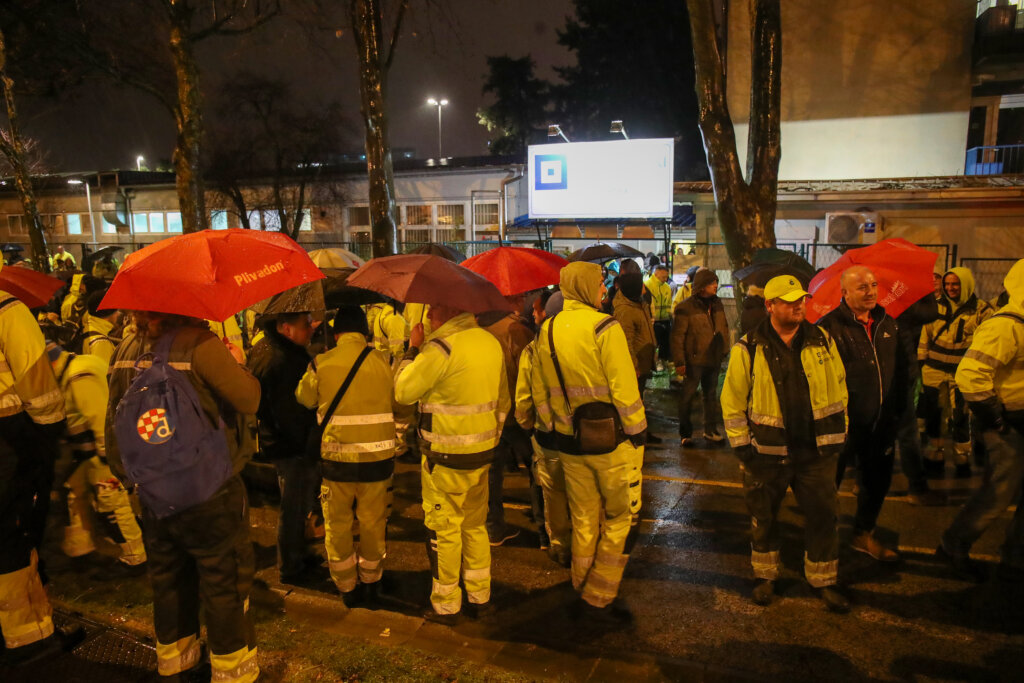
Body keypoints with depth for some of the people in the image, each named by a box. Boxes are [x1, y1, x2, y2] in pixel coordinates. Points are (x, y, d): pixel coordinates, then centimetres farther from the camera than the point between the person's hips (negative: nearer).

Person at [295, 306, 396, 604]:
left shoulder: (320, 364, -7)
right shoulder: (384, 362, -6)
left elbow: (305, 398, 10)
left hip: (336, 459, -1)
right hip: (378, 458, 1)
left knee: (338, 525, 18)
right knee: (373, 524, 18)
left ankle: (347, 587, 30)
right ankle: (371, 583, 33)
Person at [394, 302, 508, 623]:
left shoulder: (441, 347, -20)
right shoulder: (492, 342, 5)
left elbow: (402, 391, -11)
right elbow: (503, 401, 12)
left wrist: (412, 348, -1)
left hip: (446, 459, -7)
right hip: (483, 453, 8)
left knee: (444, 530, 7)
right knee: (475, 525, 19)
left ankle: (446, 605, 20)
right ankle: (480, 597, 31)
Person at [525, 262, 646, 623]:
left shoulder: (546, 332, 3)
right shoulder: (604, 327, -16)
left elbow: (539, 395, 6)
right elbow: (625, 390, -17)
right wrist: (638, 435, -6)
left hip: (570, 444, 6)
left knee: (583, 522, 18)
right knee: (619, 521, 10)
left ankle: (585, 595, 30)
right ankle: (598, 600, 14)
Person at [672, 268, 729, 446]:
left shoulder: (717, 304, 8)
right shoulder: (687, 308, -13)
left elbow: (724, 328, 20)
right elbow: (677, 336, -13)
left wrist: (724, 349, 13)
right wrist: (679, 362, -15)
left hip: (714, 359, 6)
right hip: (694, 360, -6)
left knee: (711, 394, 16)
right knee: (687, 396, 4)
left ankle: (711, 429, 29)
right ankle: (685, 433, 16)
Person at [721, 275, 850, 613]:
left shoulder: (822, 341, 3)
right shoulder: (748, 349, -7)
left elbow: (839, 390, 10)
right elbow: (732, 400, -4)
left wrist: (839, 436, 10)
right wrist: (741, 445, -6)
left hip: (817, 450, 2)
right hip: (767, 453, -2)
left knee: (823, 515, 10)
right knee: (763, 516, 12)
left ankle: (823, 580, 29)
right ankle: (765, 575, 32)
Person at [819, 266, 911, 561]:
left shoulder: (888, 324, 7)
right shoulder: (829, 327, -14)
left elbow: (902, 367, 17)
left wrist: (898, 408, 14)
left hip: (881, 423, 7)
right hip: (843, 423, -7)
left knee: (878, 481, 19)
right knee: (829, 483, 6)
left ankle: (864, 533, 40)